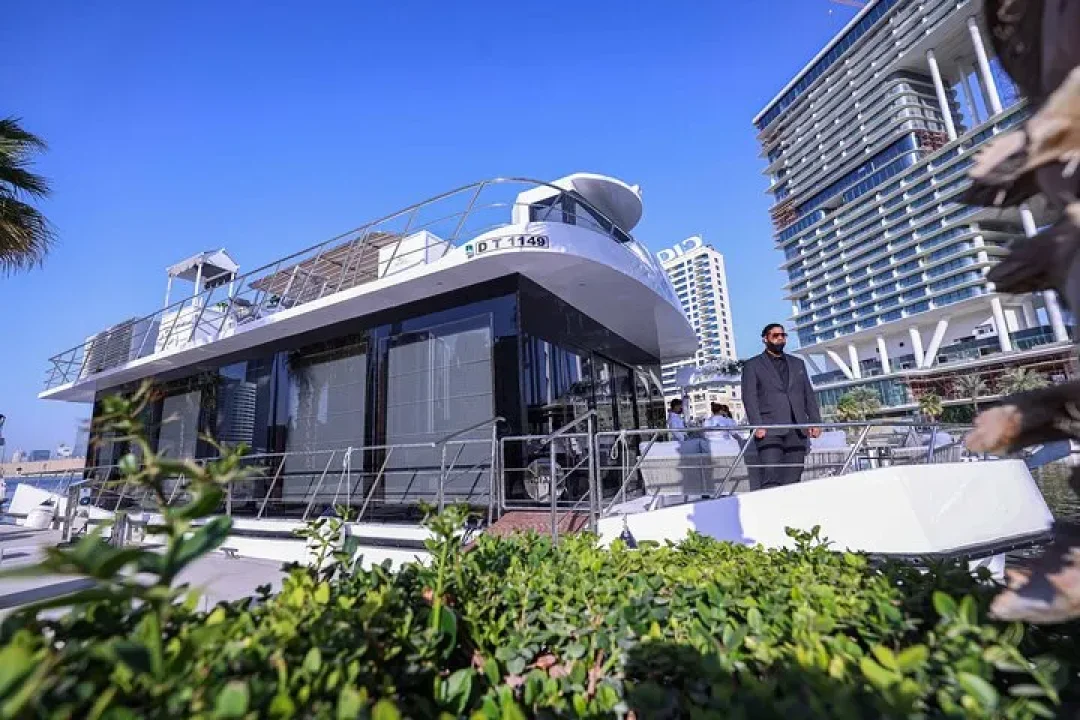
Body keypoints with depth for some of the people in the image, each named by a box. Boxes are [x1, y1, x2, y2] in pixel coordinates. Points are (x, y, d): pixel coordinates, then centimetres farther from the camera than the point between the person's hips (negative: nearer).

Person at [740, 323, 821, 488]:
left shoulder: (797, 363, 23)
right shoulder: (752, 365, 8)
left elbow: (809, 394, 19)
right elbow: (749, 397, -2)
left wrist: (815, 421, 6)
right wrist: (757, 425, -14)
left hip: (797, 430, 4)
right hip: (770, 430, -4)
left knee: (793, 479, 2)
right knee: (771, 479, -12)